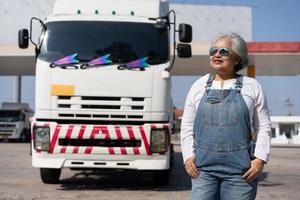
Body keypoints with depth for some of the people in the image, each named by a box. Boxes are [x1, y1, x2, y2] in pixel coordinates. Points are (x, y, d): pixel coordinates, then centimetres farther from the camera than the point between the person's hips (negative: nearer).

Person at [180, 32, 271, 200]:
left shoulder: (252, 87, 7)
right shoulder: (199, 86, 12)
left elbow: (264, 127, 6)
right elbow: (187, 126, 14)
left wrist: (260, 159, -5)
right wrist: (188, 157, 2)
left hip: (240, 170, -1)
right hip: (203, 167, 1)